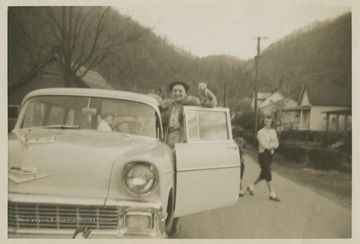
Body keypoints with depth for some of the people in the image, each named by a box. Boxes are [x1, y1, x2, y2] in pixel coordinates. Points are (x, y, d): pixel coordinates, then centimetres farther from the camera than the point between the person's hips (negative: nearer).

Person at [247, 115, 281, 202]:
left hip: (270, 153, 6)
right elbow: (263, 144, -13)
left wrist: (271, 146, -12)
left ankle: (251, 187, 30)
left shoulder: (273, 131, 12)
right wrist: (271, 145, -3)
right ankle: (272, 194, -6)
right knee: (268, 174, -9)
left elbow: (276, 143, 7)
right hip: (263, 153, -6)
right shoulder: (261, 132, -5)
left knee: (264, 174, 11)